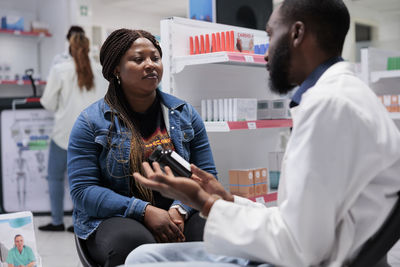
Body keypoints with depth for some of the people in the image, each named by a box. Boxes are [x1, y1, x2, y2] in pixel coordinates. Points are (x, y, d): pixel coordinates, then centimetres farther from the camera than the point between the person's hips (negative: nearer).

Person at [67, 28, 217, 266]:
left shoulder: (185, 113, 11)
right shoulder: (91, 121, 1)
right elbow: (83, 190, -7)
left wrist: (179, 209, -14)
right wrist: (144, 211, -18)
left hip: (179, 213, 3)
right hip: (114, 217, -2)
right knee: (133, 242, -38)